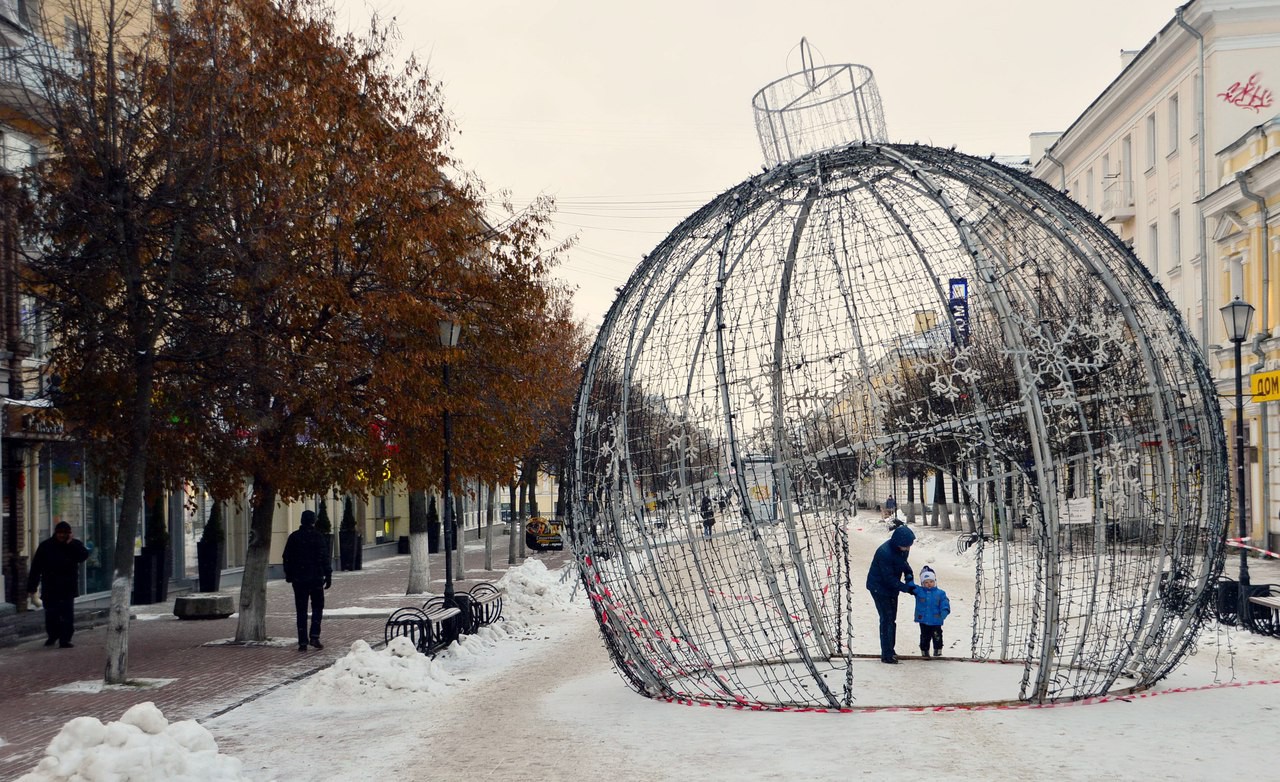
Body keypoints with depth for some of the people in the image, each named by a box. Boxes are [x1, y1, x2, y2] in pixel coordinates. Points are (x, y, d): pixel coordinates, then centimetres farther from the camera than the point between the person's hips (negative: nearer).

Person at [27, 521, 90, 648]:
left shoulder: (75, 545, 5)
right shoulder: (45, 546, 3)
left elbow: (84, 556, -15)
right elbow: (36, 567, 2)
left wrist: (71, 544, -15)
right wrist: (31, 586, -3)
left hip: (68, 588, -1)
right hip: (50, 588, 1)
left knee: (67, 615, -5)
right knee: (51, 614, 7)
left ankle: (65, 639, -2)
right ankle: (52, 635, 28)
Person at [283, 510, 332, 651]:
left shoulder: (294, 537, 3)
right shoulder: (317, 536, -6)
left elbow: (287, 558, 8)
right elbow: (325, 557, -8)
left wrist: (288, 575, 19)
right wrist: (328, 576, -4)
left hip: (299, 579, 2)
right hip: (316, 577, -2)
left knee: (301, 611, 5)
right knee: (317, 606, 10)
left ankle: (303, 642, 3)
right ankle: (314, 636, -5)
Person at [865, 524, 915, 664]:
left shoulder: (902, 549, -9)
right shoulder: (884, 553, -34)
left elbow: (904, 563, 9)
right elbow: (889, 579, -28)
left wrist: (909, 577, -9)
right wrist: (907, 588, -26)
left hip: (892, 587, 8)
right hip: (879, 588, -8)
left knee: (891, 619, 15)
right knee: (887, 619, -9)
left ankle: (889, 650, 26)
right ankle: (887, 655, -4)